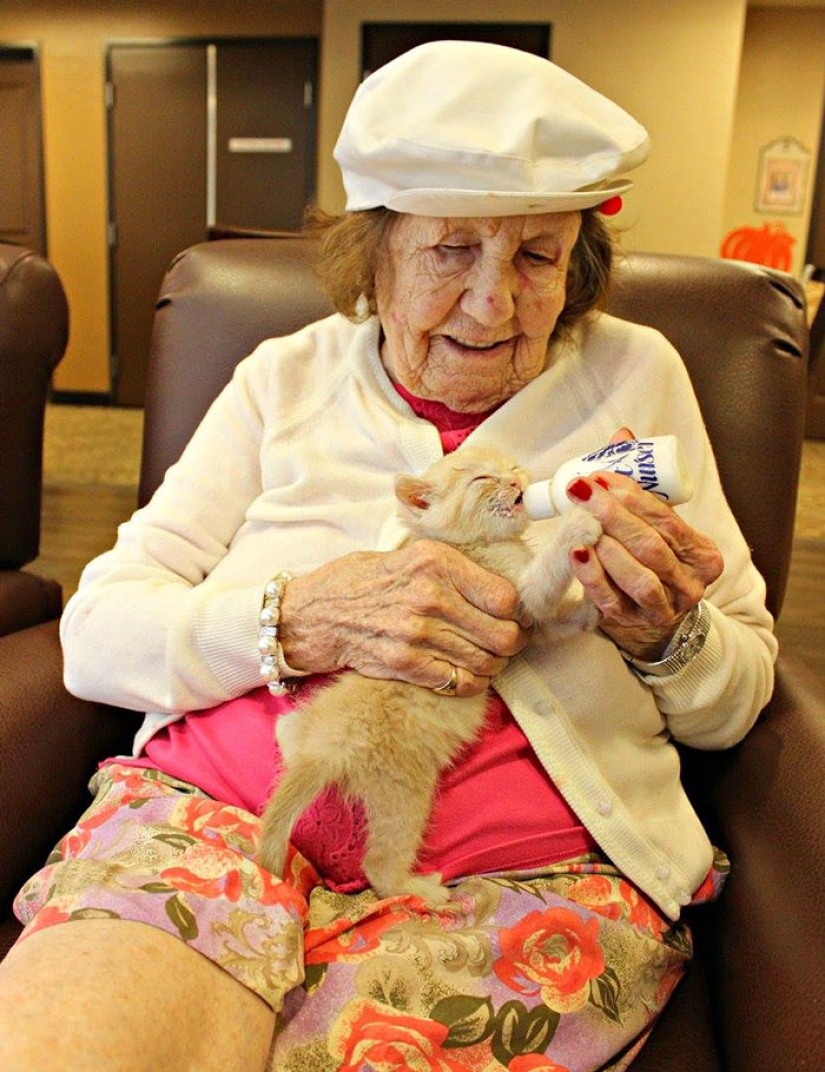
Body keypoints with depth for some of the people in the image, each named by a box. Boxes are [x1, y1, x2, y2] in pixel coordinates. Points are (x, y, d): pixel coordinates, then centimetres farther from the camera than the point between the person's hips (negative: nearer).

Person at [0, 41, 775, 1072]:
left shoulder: (635, 377, 9)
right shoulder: (286, 378, 10)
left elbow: (735, 703, 11)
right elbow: (96, 630, 2)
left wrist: (669, 639, -12)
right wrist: (309, 617, -16)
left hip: (525, 867, 1)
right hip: (215, 811, 1)